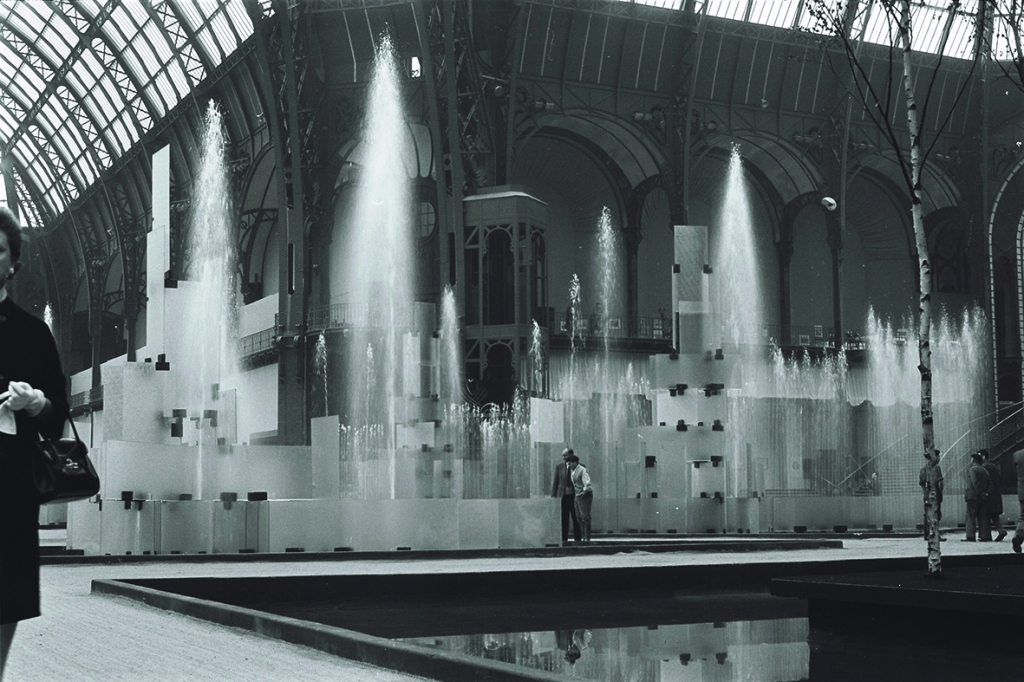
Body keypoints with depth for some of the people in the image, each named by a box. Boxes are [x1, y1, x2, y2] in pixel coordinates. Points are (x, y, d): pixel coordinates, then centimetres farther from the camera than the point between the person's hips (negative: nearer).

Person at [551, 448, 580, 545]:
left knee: (576, 519, -1)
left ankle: (577, 539, 4)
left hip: (575, 496, -1)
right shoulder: (559, 467, 8)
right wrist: (553, 496, 2)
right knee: (563, 519, 0)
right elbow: (555, 482, 9)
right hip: (563, 496, 1)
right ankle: (564, 540, 2)